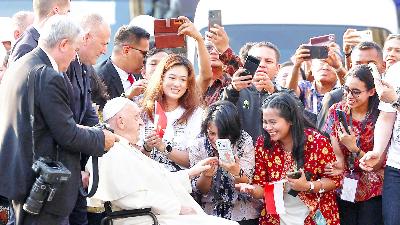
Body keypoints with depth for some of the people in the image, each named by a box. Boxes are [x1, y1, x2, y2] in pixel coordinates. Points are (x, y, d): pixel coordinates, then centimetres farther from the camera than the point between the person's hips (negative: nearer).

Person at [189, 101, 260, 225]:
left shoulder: (244, 141, -6)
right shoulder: (198, 146, -4)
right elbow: (199, 190, 0)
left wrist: (236, 172, -28)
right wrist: (206, 175, -22)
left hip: (243, 213, 2)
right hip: (211, 211, -1)